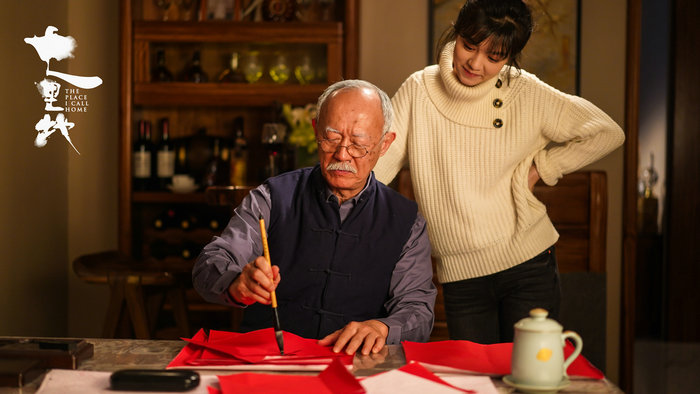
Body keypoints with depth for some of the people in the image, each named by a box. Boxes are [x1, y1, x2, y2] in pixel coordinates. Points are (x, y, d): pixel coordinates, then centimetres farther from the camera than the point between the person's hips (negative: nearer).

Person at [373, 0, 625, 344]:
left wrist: (540, 167, 0)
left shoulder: (527, 94, -3)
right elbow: (373, 166, -4)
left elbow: (607, 133, 5)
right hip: (459, 277, 1)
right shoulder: (418, 91, -1)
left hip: (528, 267, -1)